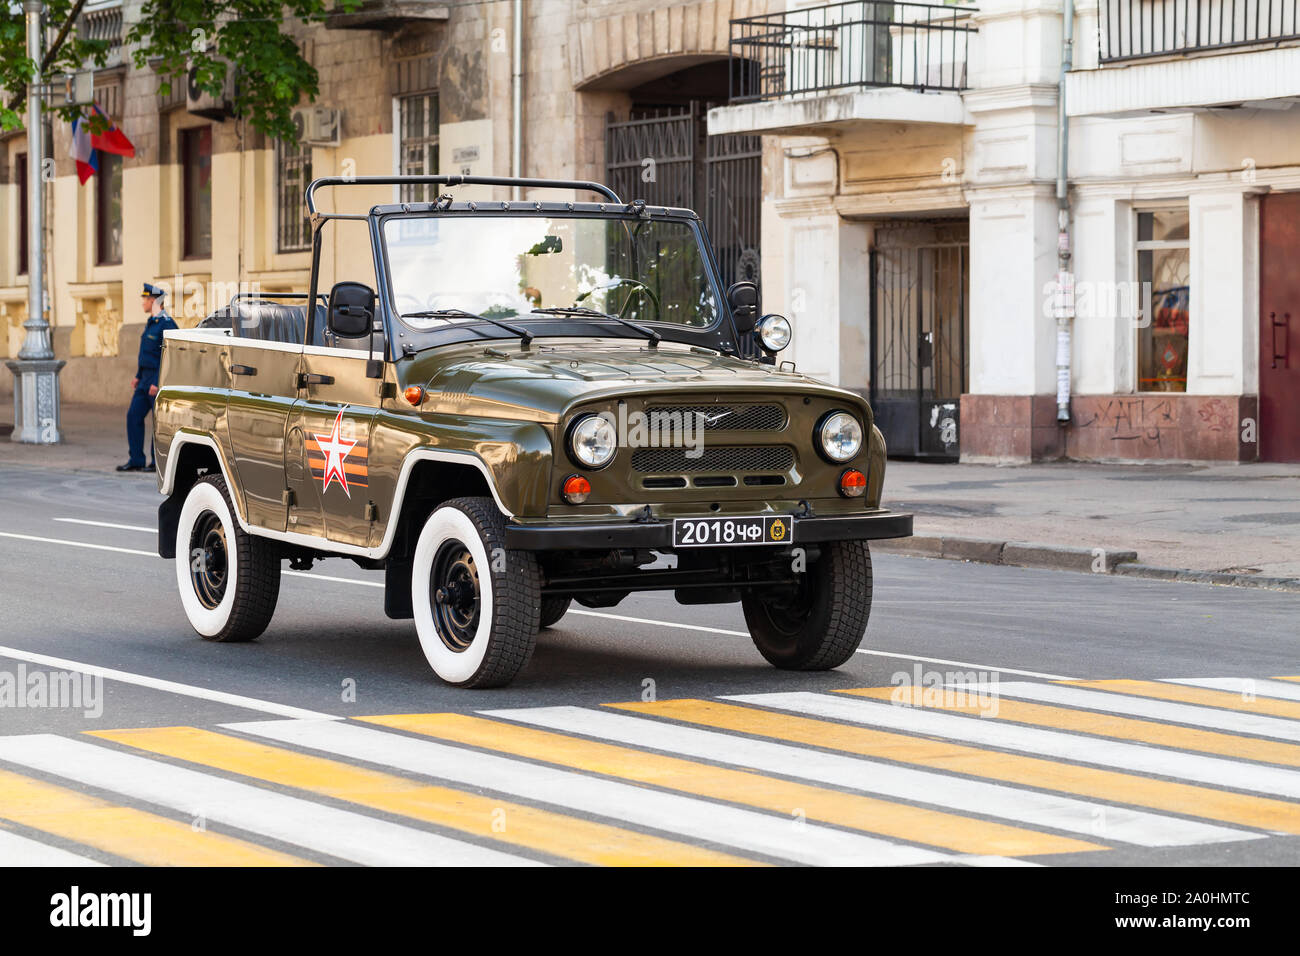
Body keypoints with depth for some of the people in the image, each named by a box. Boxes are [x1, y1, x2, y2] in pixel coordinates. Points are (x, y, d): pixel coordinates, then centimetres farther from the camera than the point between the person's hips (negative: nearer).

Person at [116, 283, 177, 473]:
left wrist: (158, 383, -23)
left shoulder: (167, 325, -15)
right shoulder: (151, 322, 16)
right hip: (146, 379, 10)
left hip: (159, 379, -10)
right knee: (133, 416, 6)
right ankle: (136, 460, 9)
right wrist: (138, 376, 21)